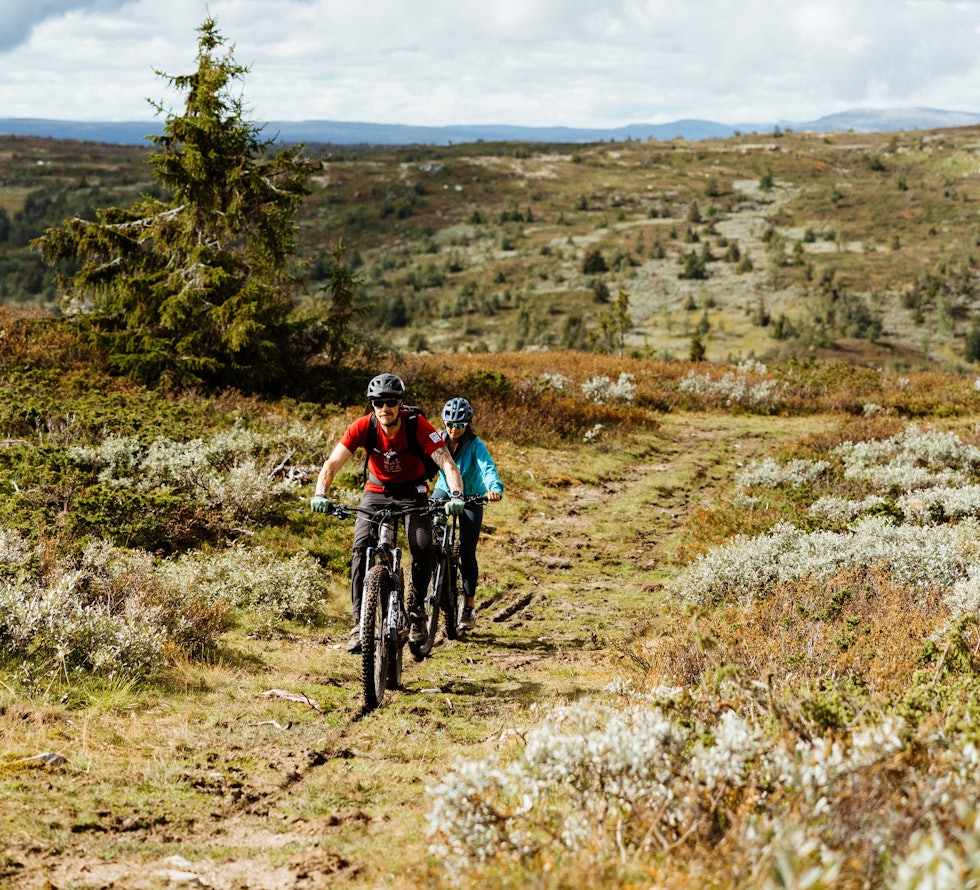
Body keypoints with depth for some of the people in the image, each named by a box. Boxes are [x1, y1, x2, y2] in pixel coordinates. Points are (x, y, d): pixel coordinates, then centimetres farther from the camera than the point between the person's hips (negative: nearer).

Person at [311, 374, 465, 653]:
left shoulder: (418, 426, -24)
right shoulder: (363, 427, -20)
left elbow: (448, 464, -30)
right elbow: (332, 463, -22)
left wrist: (456, 496, -48)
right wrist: (320, 494, -41)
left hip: (412, 493, -1)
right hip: (376, 492, 1)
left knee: (423, 547, -24)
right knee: (361, 548, -21)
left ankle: (416, 610, 0)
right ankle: (360, 623, -16)